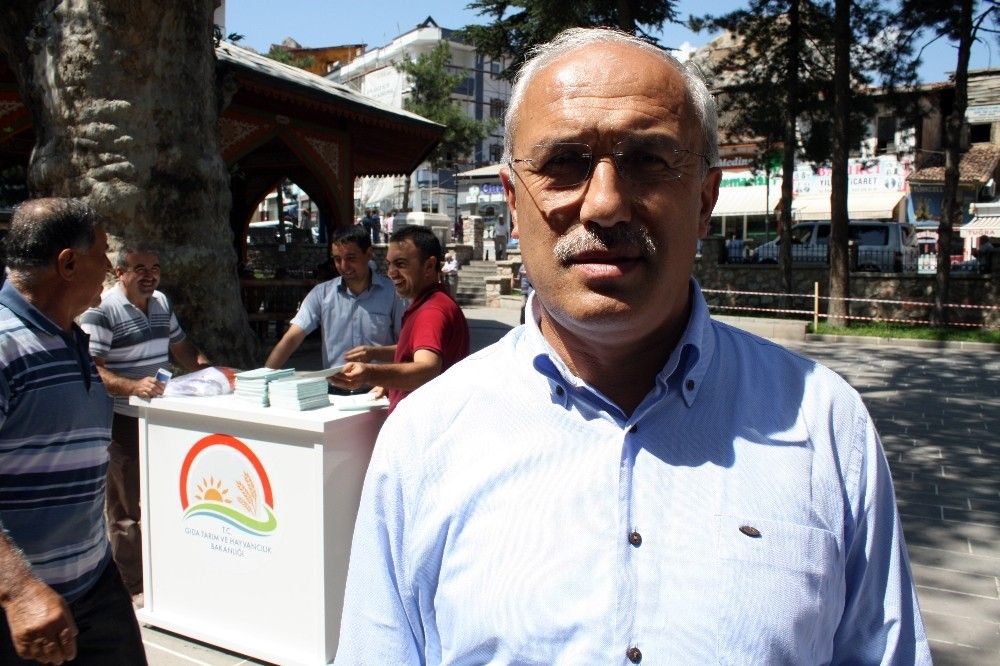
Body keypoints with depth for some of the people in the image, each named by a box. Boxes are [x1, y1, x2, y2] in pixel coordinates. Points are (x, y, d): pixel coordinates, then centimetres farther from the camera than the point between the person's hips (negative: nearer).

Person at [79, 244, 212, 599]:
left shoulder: (161, 302, 11)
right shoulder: (101, 311, -14)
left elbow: (181, 347, 19)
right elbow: (92, 370, -20)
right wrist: (133, 387, -34)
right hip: (123, 421, -7)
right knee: (127, 508, 3)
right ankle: (132, 588, 16)